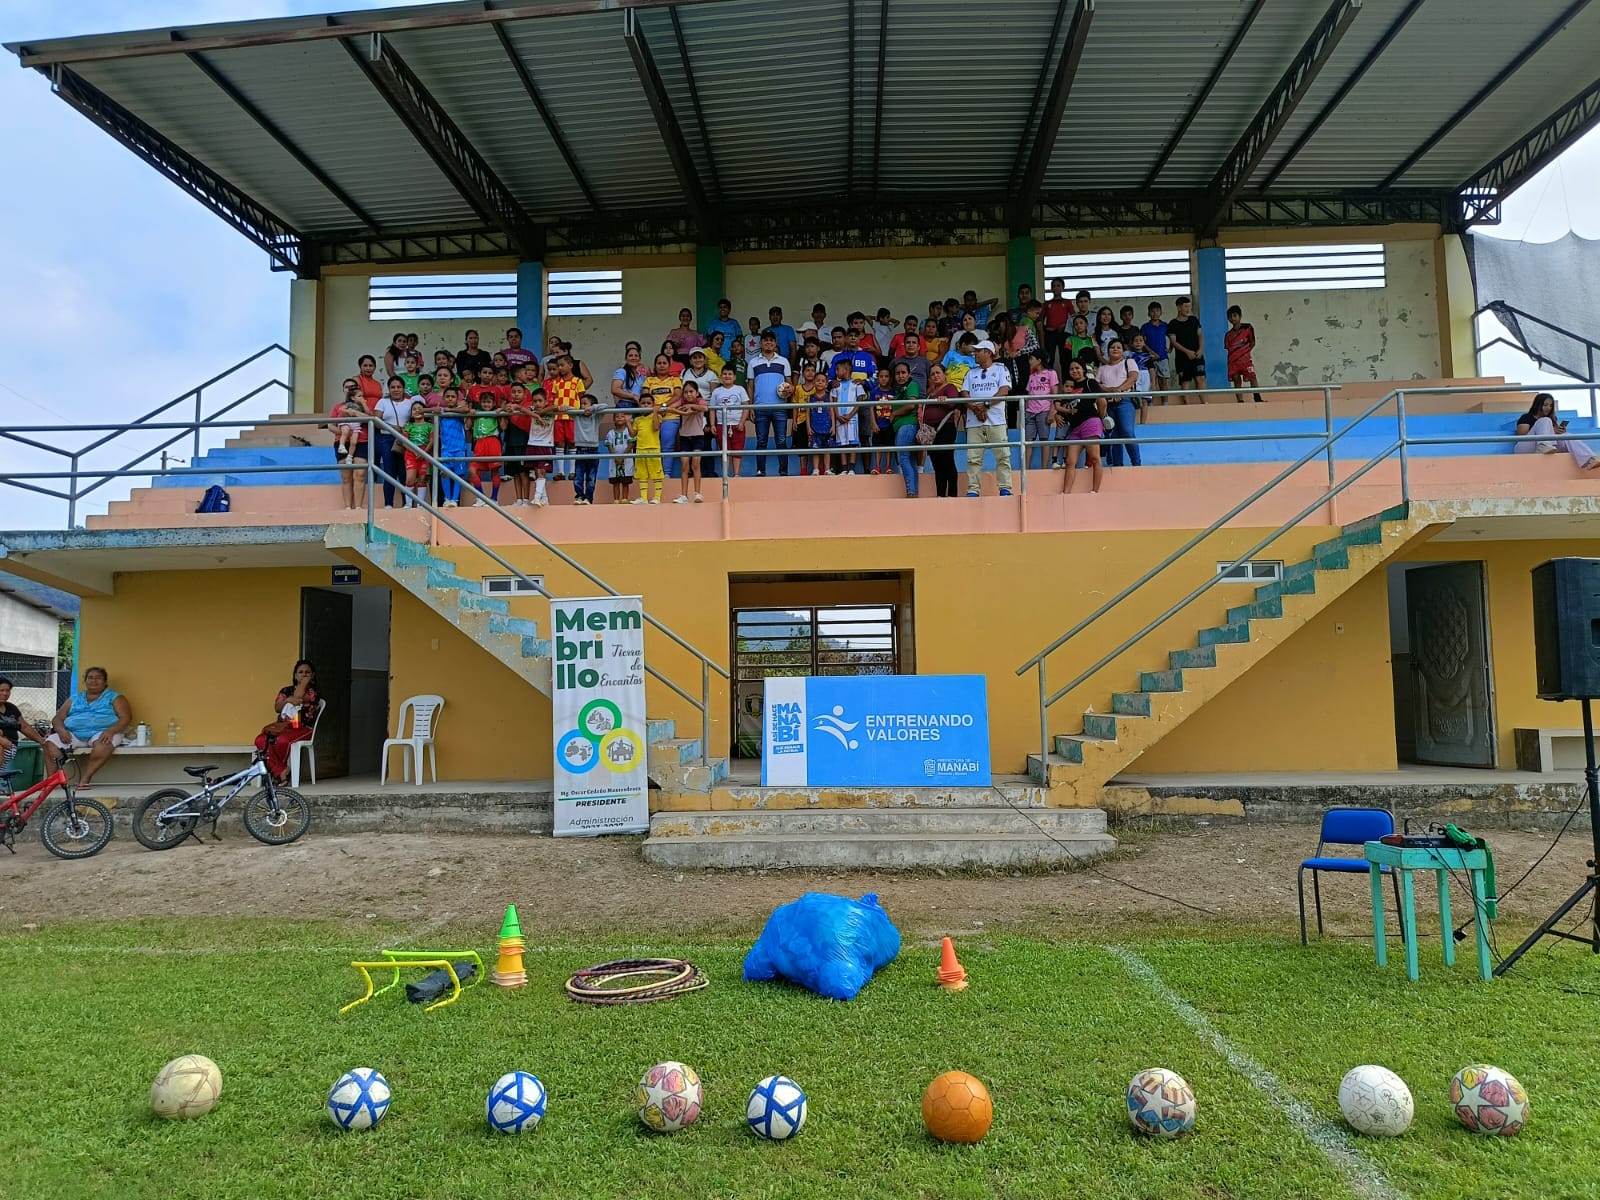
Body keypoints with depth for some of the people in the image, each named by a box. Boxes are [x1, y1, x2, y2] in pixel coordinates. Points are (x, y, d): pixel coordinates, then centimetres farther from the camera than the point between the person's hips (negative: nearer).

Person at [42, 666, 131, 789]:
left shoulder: (115, 697, 14)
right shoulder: (74, 698, 25)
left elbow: (126, 718, 1)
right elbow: (57, 718, 18)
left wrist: (111, 731, -19)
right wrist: (61, 730, -7)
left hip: (101, 733, -4)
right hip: (73, 734, 4)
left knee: (103, 744, -39)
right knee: (50, 743, -24)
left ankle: (85, 780, -38)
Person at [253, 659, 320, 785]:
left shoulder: (313, 692, 5)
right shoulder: (286, 690, 20)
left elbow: (299, 697, -15)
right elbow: (277, 708, 8)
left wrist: (305, 682, -3)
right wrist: (288, 700, -11)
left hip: (302, 728, -5)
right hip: (282, 727, 5)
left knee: (282, 741, -36)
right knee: (261, 740, -25)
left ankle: (277, 770, -6)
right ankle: (281, 772, -26)